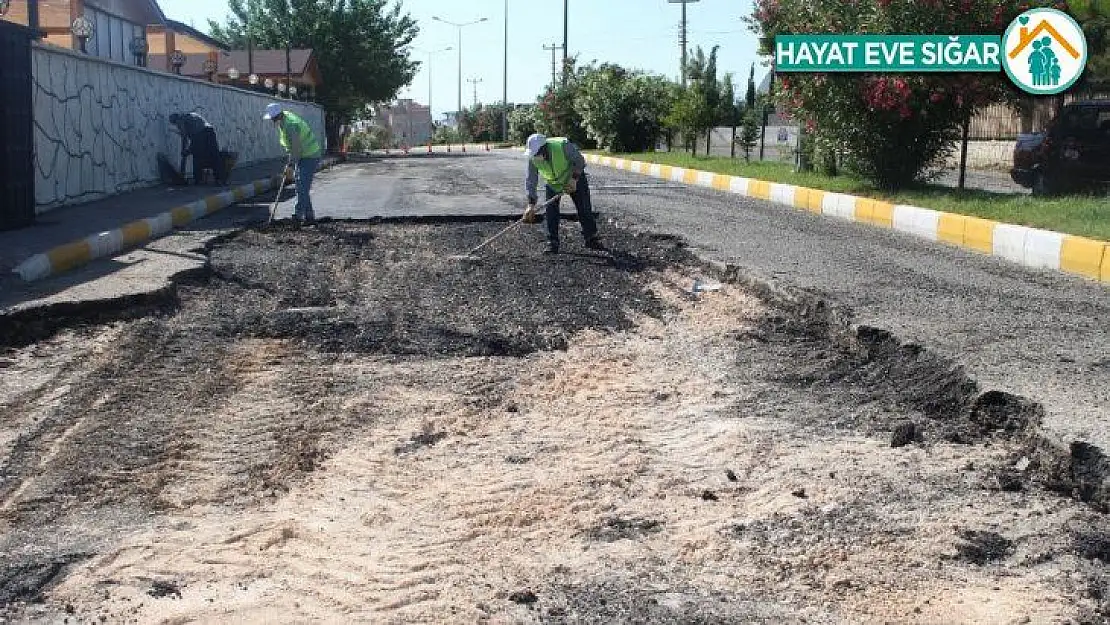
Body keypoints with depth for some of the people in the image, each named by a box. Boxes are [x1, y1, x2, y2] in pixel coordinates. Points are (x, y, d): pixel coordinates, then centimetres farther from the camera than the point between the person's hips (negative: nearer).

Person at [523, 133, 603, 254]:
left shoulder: (563, 145, -35)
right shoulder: (533, 159, -23)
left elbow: (580, 161, -20)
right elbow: (531, 181, -18)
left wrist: (574, 179, -27)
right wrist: (531, 204, -24)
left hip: (575, 178, -3)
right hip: (553, 183, 3)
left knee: (584, 209, -1)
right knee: (551, 211, -9)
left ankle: (592, 238, 13)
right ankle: (552, 243, -1)